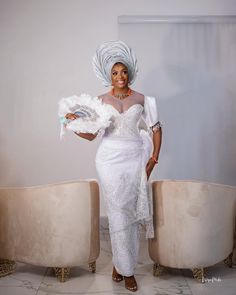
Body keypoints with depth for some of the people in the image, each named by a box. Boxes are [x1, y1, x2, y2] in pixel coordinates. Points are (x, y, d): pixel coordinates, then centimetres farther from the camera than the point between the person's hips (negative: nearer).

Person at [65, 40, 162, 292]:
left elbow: (156, 128, 8)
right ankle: (126, 269, 18)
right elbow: (91, 134, 1)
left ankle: (119, 264, 24)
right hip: (109, 159, -1)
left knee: (129, 212, 5)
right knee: (118, 214, 2)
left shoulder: (141, 99, 6)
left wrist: (154, 157, -1)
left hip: (134, 158, 1)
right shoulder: (101, 100, 5)